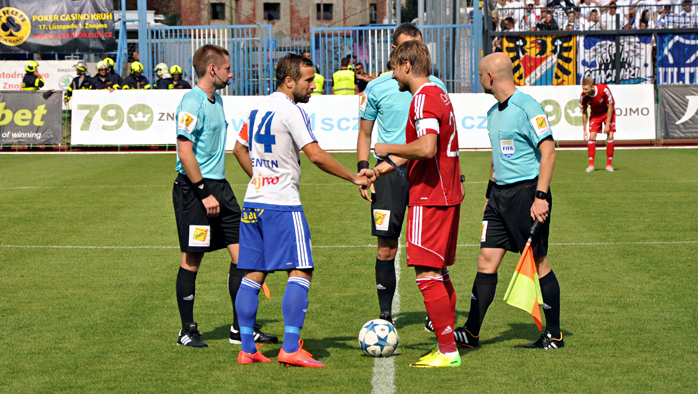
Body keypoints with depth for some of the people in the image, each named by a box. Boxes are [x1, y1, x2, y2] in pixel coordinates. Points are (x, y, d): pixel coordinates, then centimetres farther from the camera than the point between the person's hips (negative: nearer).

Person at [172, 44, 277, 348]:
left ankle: (241, 328, 12)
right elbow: (185, 152, -21)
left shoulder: (216, 99, 15)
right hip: (193, 188, -9)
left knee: (241, 252, 5)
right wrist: (204, 193, -21)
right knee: (192, 260, 0)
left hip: (219, 186, 9)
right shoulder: (192, 102, -14)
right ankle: (187, 331, 10)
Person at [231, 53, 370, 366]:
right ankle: (290, 349, -11)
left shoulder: (258, 108, 13)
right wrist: (354, 178, -10)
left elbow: (240, 149, 23)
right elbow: (316, 156, -17)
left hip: (253, 201, 8)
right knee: (300, 272, -5)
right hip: (282, 204, -8)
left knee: (252, 274, 9)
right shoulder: (291, 111, -12)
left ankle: (247, 349, 9)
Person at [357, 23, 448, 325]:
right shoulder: (377, 88, 3)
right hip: (390, 173, -1)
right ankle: (385, 314, 8)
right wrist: (362, 173, -1)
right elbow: (364, 133, 10)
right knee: (387, 246, -2)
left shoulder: (435, 86, 7)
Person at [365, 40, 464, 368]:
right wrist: (382, 168, 26)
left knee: (427, 274, -8)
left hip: (429, 198, -10)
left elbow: (426, 147, -29)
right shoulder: (439, 95, 17)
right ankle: (448, 347, 18)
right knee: (440, 273, 14)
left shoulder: (423, 98, -15)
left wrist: (389, 149, -14)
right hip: (447, 195, 10)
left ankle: (447, 351, -7)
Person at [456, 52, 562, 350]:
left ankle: (554, 336, 10)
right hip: (500, 194, 8)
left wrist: (541, 196, -22)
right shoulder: (493, 113, 15)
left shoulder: (527, 108, -12)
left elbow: (548, 152, -16)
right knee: (486, 260, 3)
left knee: (539, 263, 0)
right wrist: (490, 194, 23)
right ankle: (471, 333, 4)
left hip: (527, 192, -8)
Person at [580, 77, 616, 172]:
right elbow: (584, 113, -9)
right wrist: (585, 130, -7)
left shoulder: (604, 89, -33)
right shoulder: (583, 96, -25)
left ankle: (609, 164, -2)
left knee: (610, 136, -11)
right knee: (591, 136, -12)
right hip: (595, 113, 2)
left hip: (608, 112, -2)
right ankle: (591, 165, -7)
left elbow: (610, 107, -20)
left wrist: (607, 125, -19)